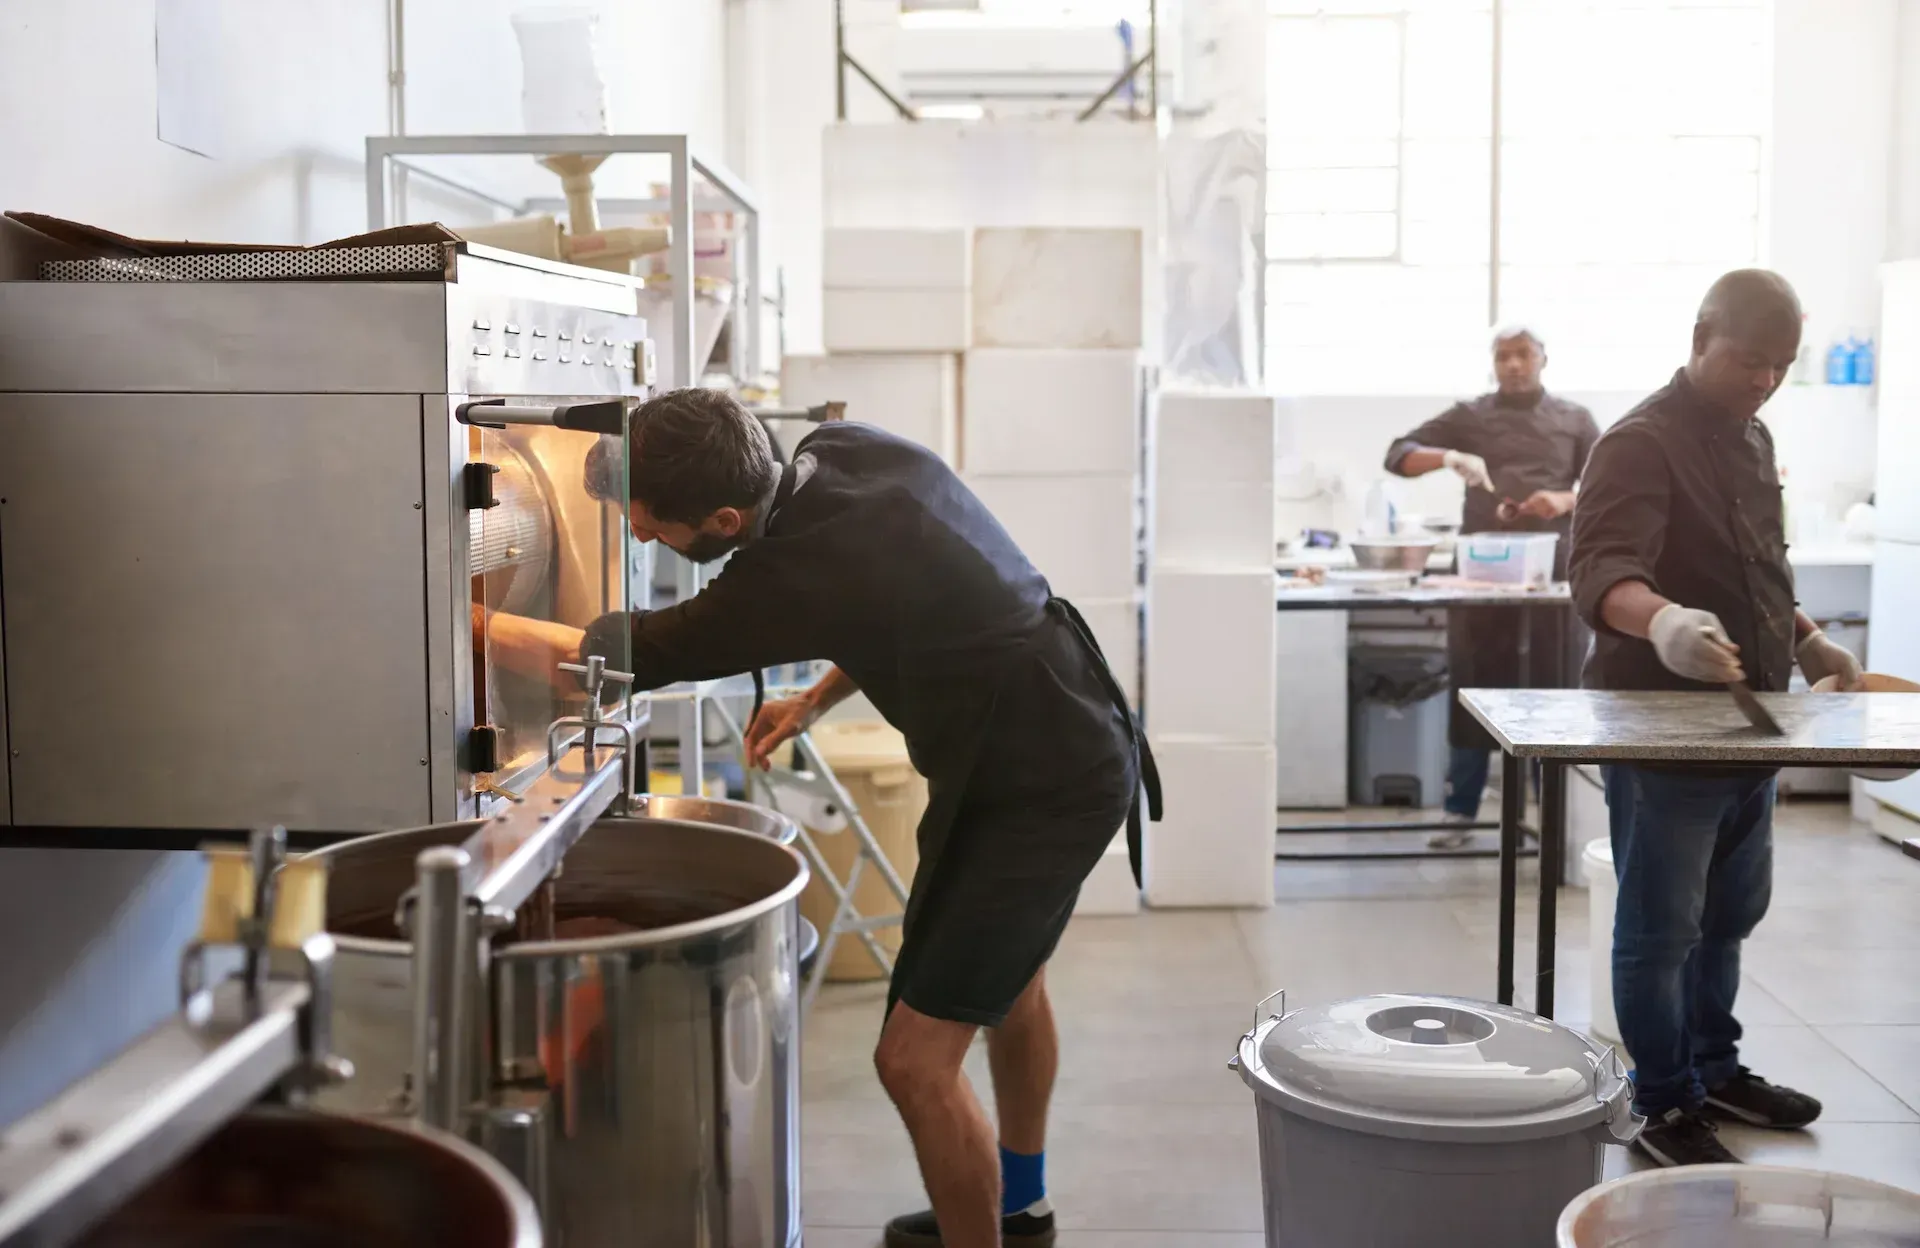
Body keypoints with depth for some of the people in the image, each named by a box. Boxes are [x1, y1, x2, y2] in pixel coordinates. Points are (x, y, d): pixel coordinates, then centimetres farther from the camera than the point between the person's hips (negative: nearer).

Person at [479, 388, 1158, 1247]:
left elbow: (601, 658, -22)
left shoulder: (794, 573, -32)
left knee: (914, 1059, -8)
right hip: (1073, 739, 10)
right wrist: (817, 700, 3)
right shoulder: (846, 447, -8)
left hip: (1043, 787, -10)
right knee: (1008, 970, 29)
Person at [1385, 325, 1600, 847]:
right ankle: (1461, 814, 9)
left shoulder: (1574, 420, 10)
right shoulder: (1469, 416, 8)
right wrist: (1449, 457, -18)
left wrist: (1566, 501, -14)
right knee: (1473, 689, 2)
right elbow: (1398, 455, 1)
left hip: (1553, 572, 0)